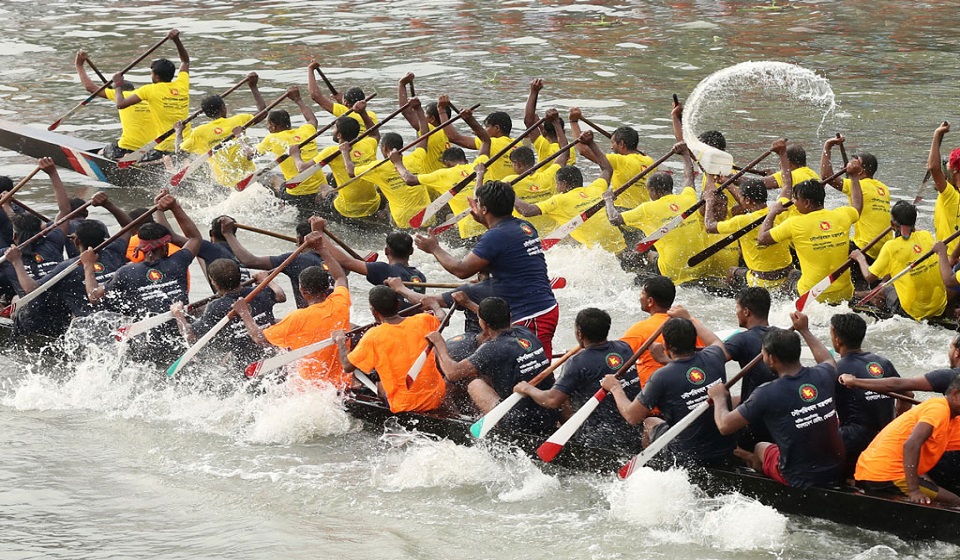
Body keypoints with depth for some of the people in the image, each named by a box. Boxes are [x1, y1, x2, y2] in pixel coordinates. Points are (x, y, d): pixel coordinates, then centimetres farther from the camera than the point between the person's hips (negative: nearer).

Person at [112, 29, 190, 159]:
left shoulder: (150, 90, -4)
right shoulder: (182, 85, 10)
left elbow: (120, 104, -5)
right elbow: (186, 61, 30)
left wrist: (118, 86, 11)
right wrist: (176, 40, 27)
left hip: (166, 147, -6)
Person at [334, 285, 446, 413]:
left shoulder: (374, 336, -15)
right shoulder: (423, 321, -6)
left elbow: (348, 366, -4)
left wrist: (340, 341, 14)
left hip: (404, 406, -2)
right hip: (436, 400, 2)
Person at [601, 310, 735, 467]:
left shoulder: (662, 377, -20)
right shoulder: (712, 359, -7)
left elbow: (632, 416, -10)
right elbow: (716, 342, 21)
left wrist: (615, 388, 6)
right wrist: (688, 320, 32)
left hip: (688, 459, -4)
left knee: (650, 422, 24)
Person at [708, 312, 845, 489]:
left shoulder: (767, 395, -22)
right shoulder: (822, 377, -7)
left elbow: (725, 425, -14)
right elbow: (828, 361, 21)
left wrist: (718, 396, 4)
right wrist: (804, 330, 30)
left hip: (799, 480, -4)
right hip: (837, 473, 4)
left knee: (761, 448, 25)